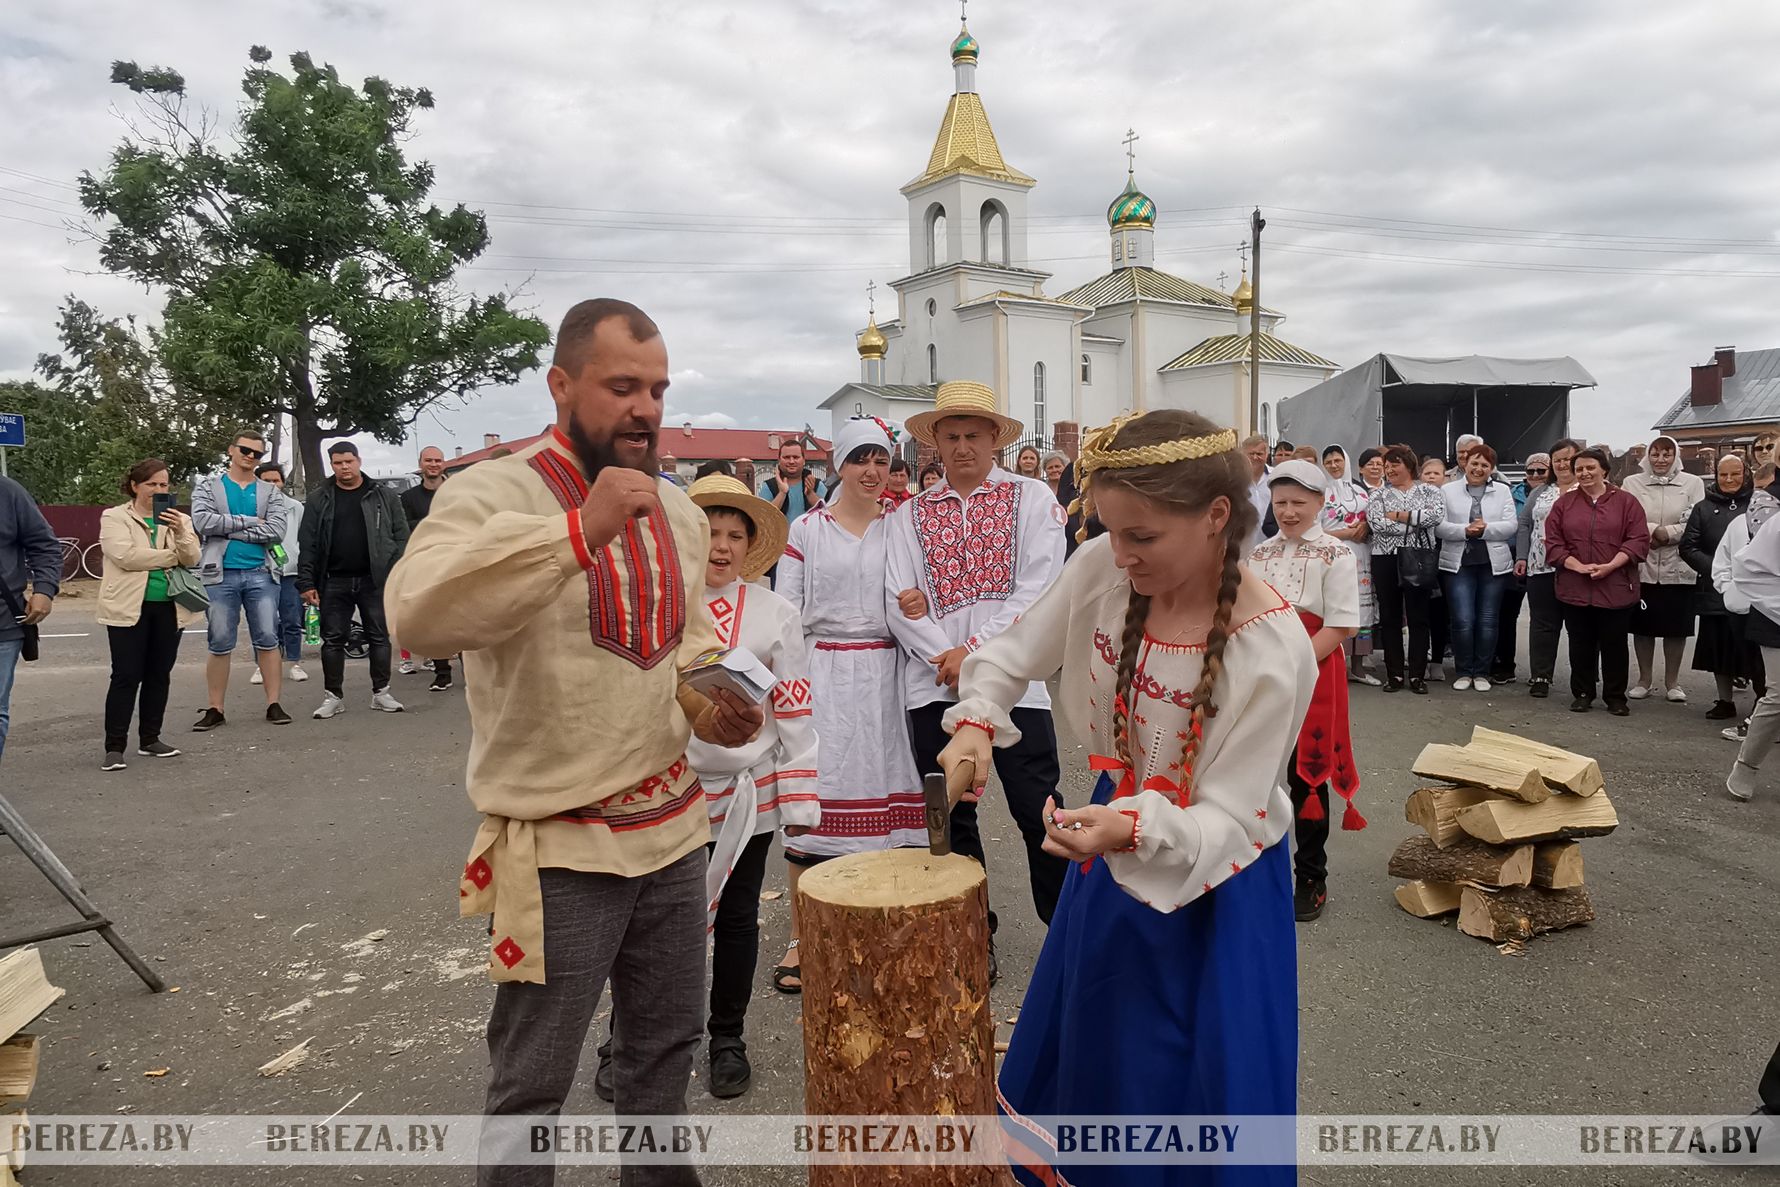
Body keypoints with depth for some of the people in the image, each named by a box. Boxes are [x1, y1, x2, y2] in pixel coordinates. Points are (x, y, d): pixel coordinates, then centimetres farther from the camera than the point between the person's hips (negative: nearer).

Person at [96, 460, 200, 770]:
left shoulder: (178, 519, 12)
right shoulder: (115, 517, 0)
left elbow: (192, 558, -1)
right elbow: (125, 555, -15)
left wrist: (180, 532, -19)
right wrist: (172, 556, -8)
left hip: (168, 608, 4)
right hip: (130, 608, -4)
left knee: (159, 676, 10)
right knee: (126, 677, -4)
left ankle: (149, 739, 20)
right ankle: (114, 747, 1)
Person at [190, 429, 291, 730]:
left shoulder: (269, 491, 9)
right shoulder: (207, 486, 8)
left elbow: (276, 530, -7)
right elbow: (203, 521, -11)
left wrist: (229, 529, -10)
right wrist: (250, 521, -9)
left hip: (261, 574, 1)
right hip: (220, 575, -1)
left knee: (268, 640, 2)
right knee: (220, 645, 3)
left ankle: (273, 704, 8)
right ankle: (215, 710, 10)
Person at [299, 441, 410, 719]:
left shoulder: (383, 496, 4)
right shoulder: (319, 499, 6)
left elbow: (401, 536, 2)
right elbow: (308, 544, 4)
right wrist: (307, 582, -3)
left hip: (375, 580, -1)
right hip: (334, 582, 1)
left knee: (380, 637, 4)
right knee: (333, 640, 5)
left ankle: (380, 693, 14)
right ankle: (333, 696, 14)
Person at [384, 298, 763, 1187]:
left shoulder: (678, 511, 8)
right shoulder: (494, 494, -14)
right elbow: (417, 612, -33)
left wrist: (711, 707, -2)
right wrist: (579, 531, -37)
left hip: (672, 828, 6)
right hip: (558, 847, -6)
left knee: (666, 1047, 21)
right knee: (532, 1083, 9)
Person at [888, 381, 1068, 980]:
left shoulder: (1032, 498, 5)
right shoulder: (909, 516, 12)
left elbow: (1038, 590, -6)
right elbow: (901, 604, 2)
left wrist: (975, 651, -13)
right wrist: (948, 658, -13)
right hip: (934, 684, 3)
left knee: (1039, 816, -1)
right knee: (950, 818, 10)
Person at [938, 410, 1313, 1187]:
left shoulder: (1273, 653, -30)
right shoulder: (1101, 568, -17)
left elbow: (1222, 822, -27)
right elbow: (1014, 653, -2)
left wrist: (1135, 831, -45)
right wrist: (976, 720, -21)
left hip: (1215, 877, -5)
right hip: (1116, 829, 5)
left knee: (1197, 1079, 10)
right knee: (1085, 1047, 23)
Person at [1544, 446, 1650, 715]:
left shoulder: (1626, 502, 2)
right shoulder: (1564, 503, 7)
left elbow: (1639, 540, -5)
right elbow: (1553, 542, 2)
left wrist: (1610, 566, -16)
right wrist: (1577, 566, -12)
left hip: (1615, 588, -2)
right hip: (1575, 588, 2)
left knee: (1614, 645, 6)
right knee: (1581, 645, 9)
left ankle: (1616, 697, 17)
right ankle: (1582, 694, 20)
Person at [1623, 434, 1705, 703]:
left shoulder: (1693, 483, 3)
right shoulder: (1633, 483, 4)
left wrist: (1667, 533, -15)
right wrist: (1652, 531, -18)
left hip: (1678, 568, 0)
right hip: (1642, 565, 0)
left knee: (1676, 626, 6)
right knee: (1642, 625, 6)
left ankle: (1672, 681, 19)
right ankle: (1645, 679, 20)